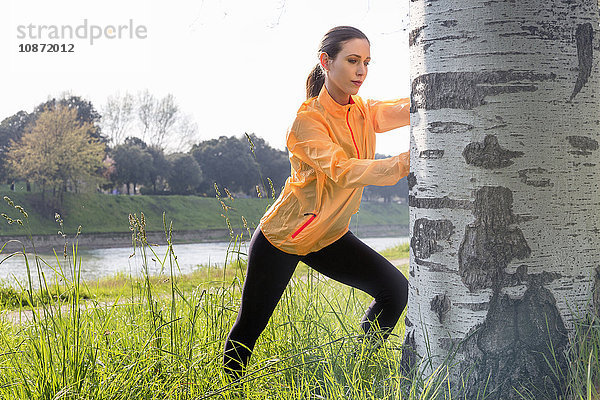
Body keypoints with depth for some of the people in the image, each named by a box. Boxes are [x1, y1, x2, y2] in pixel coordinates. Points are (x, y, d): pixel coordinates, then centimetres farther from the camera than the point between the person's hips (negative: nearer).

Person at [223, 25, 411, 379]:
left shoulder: (363, 112, -1)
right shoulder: (308, 119, -23)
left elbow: (409, 109, -15)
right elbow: (342, 171, -37)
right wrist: (402, 164, -50)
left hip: (329, 237, 6)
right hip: (281, 239, -6)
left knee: (395, 290, -8)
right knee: (250, 327, 2)